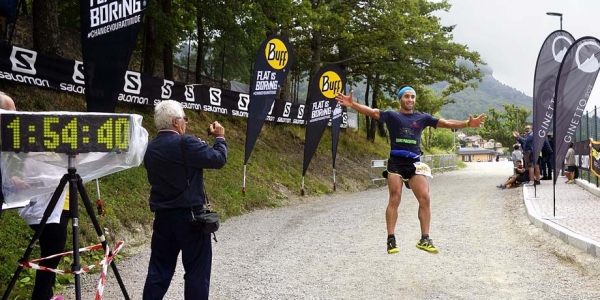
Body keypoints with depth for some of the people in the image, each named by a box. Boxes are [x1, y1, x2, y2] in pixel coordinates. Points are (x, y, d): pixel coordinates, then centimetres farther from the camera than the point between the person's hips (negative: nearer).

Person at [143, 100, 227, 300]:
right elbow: (218, 159, -13)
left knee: (159, 269, 13)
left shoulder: (151, 149, 7)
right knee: (196, 269, 4)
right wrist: (220, 138, 5)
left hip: (163, 217, 7)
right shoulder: (185, 143, -16)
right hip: (190, 216, -6)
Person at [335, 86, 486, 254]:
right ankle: (391, 239, 3)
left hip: (414, 164, 3)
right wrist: (352, 105, -27)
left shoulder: (422, 118, 10)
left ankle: (424, 239, 6)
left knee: (425, 199, -4)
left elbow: (446, 123, 7)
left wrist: (467, 124, -5)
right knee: (394, 200, -4)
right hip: (396, 163, -3)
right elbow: (372, 112, -11)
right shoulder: (392, 116, 2)